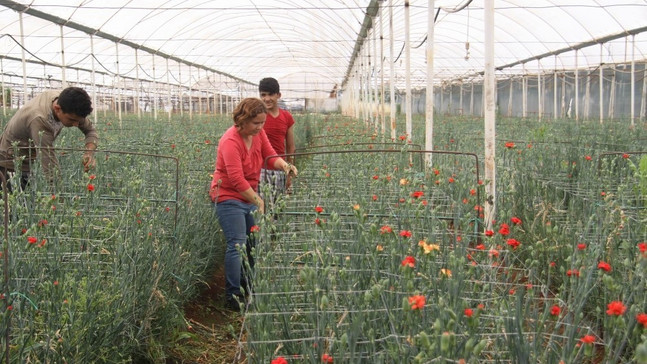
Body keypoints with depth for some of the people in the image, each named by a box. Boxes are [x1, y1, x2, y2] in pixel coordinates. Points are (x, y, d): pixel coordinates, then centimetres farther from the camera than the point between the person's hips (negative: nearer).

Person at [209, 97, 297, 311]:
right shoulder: (230, 141, -23)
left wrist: (284, 165, -22)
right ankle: (232, 297, -4)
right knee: (237, 245, -11)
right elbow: (236, 179, -28)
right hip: (228, 198, -8)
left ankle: (248, 286, 26)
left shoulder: (258, 133, -1)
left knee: (254, 242, 10)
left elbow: (270, 155, 1)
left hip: (248, 196, 8)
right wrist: (258, 201, -29)